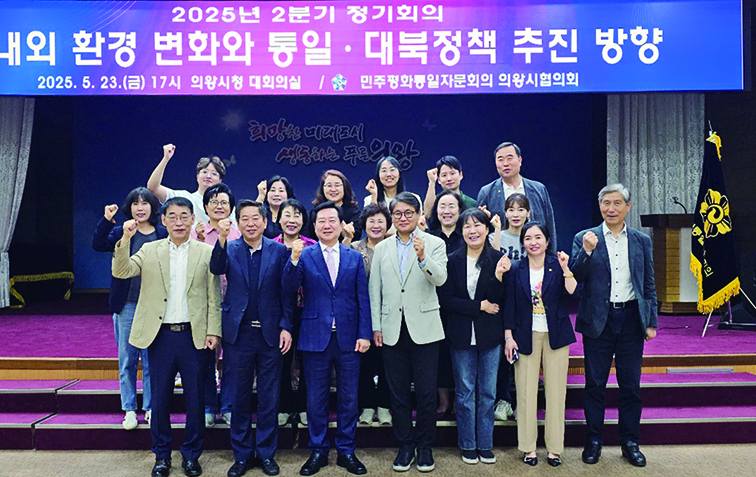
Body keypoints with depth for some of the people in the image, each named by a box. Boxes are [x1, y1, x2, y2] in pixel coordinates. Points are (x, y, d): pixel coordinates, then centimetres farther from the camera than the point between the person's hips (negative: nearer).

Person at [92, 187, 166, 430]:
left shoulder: (163, 235, 2)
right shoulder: (120, 233, 6)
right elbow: (98, 245, -11)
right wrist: (106, 220, -21)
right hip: (126, 306, 1)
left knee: (152, 360, 6)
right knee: (127, 360, 8)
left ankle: (151, 409, 18)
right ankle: (129, 410, 20)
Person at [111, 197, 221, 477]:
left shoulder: (206, 252, 2)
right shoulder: (149, 250, 7)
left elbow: (214, 297, 1)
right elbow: (121, 272, -6)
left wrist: (213, 331, -5)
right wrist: (125, 240, -18)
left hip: (194, 335, -1)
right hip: (160, 335, 1)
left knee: (195, 398, 7)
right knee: (160, 398, 9)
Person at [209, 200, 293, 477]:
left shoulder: (279, 251, 1)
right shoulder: (229, 249, 3)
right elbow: (216, 269, -18)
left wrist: (286, 327, -7)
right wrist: (222, 239, -32)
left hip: (271, 334, 0)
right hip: (239, 333, 1)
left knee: (269, 396, 8)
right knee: (240, 395, 11)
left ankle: (266, 453, 24)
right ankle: (242, 454, 25)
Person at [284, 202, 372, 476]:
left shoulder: (355, 257, 6)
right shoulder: (305, 256, 2)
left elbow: (363, 299, 4)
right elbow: (289, 289, -11)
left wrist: (364, 334, -3)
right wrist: (294, 259, -26)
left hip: (348, 339, 1)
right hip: (315, 338, -1)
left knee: (349, 399, 9)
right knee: (316, 399, 9)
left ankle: (346, 451, 25)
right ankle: (318, 451, 25)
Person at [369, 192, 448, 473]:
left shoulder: (434, 244, 1)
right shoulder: (382, 249, 10)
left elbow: (440, 279, -13)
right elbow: (374, 290, 9)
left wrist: (423, 258, -31)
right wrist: (376, 327, 4)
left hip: (424, 329, -2)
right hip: (393, 330, 3)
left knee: (426, 394, 5)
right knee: (398, 394, 11)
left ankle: (425, 447, 23)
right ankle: (405, 446, 26)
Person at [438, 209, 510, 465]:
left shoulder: (497, 259, -2)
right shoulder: (452, 260, -2)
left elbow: (496, 300, -8)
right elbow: (445, 299, -7)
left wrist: (498, 276, -25)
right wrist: (480, 306, -11)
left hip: (490, 335, 1)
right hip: (461, 335, 0)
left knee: (488, 392, 9)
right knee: (465, 392, 9)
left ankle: (485, 444, 23)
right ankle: (468, 445, 22)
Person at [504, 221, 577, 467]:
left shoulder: (557, 267, 1)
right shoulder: (516, 269, 3)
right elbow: (509, 306, 3)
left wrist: (566, 269, -20)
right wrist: (508, 337, -1)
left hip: (556, 336, 0)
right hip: (526, 336, 0)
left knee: (556, 392, 4)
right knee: (526, 392, 2)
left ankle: (554, 447, 17)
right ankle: (528, 447, 15)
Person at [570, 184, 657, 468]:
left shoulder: (642, 241, 9)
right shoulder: (585, 239, 2)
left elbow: (649, 285, 11)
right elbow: (574, 279, -6)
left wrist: (651, 323, 7)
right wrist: (587, 252, -21)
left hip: (631, 319, 2)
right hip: (598, 320, -2)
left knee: (631, 384, 8)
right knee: (595, 383, 6)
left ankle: (630, 443, 23)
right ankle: (594, 441, 20)